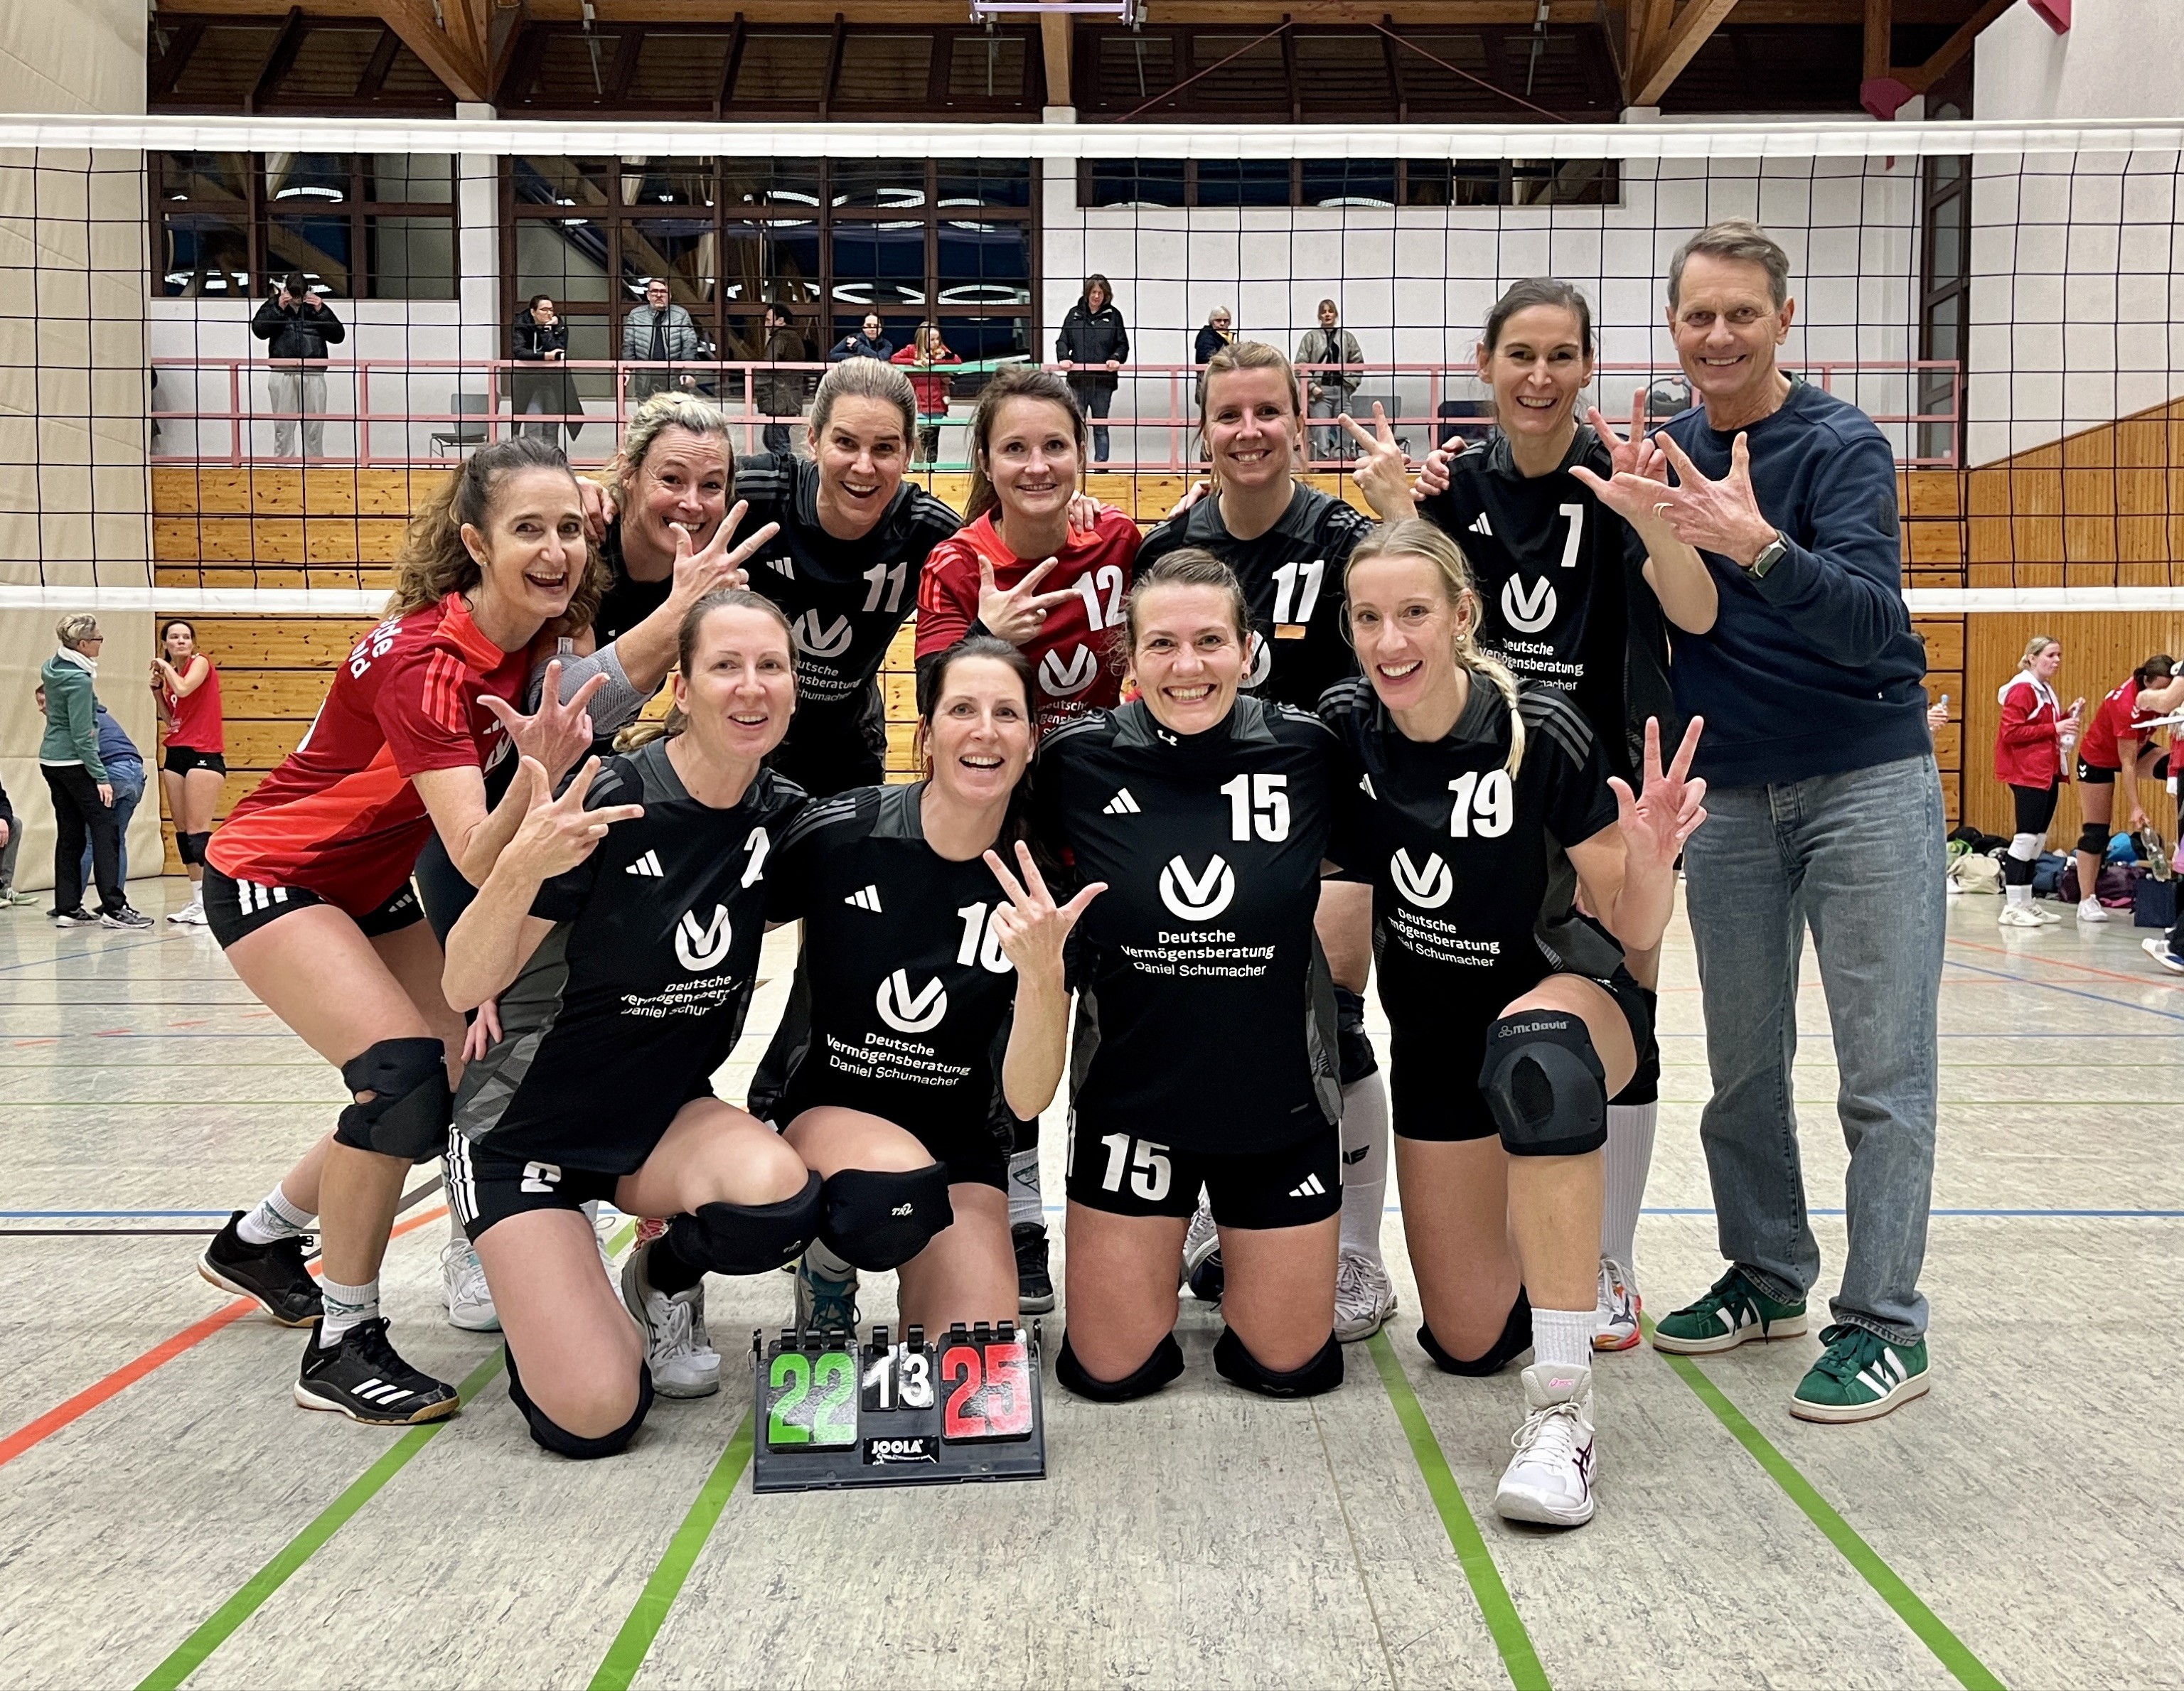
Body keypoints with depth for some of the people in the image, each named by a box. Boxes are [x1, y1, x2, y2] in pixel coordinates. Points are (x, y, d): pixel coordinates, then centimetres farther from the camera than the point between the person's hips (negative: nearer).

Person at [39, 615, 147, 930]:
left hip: (51, 759, 9)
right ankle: (113, 908, -9)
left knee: (69, 833, 11)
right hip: (74, 763, -9)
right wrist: (101, 778, -17)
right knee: (104, 830, -6)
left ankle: (67, 908, 11)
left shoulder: (52, 667, 7)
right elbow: (83, 736, -20)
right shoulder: (79, 679, -19)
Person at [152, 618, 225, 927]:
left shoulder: (201, 662, -4)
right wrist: (156, 687, 9)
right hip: (175, 754, 8)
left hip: (204, 755, -8)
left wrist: (165, 666, -6)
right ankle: (196, 901, 12)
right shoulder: (171, 671, 15)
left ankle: (211, 901, -15)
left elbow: (183, 688, -23)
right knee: (182, 830, 7)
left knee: (198, 829, -14)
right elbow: (170, 719, 20)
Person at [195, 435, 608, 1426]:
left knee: (468, 1083, 4)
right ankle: (341, 1345, -10)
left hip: (372, 886, 8)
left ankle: (257, 1239, 29)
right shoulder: (422, 660, -31)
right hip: (271, 880, -8)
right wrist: (538, 776, -56)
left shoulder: (521, 635, -9)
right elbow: (478, 860, -39)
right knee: (404, 1068, -26)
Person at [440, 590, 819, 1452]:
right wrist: (523, 866, -42)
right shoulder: (611, 804, -23)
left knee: (778, 1199, -32)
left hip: (664, 1113, 4)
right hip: (529, 1123, -4)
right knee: (594, 1418, -17)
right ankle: (536, 1284, 18)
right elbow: (463, 988, -23)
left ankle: (664, 1278, 5)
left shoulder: (782, 816, -8)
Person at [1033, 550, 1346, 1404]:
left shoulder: (1308, 750, -12)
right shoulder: (1079, 758, -12)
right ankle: (1165, 1246, 35)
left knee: (1289, 1364, 9)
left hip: (1279, 1099, 1)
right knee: (1111, 1370, 5)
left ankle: (1235, 1249, 40)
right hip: (1132, 1096, 0)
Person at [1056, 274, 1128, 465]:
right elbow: (1063, 341, 8)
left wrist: (1116, 358, -14)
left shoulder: (1113, 315, 5)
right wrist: (1064, 358, -11)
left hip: (1103, 380, -1)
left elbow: (1123, 344, 6)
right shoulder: (1075, 314, 7)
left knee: (1101, 426, 6)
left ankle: (1101, 464, 11)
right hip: (1078, 379, 1)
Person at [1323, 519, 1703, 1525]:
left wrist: (1649, 861, -39)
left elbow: (1634, 934, -19)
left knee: (1530, 1047, -44)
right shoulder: (1346, 724, -13)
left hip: (1572, 997, -4)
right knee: (1468, 1340, 4)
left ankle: (1563, 1414, -37)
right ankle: (1552, 1252, 41)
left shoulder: (1541, 733, -24)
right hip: (1434, 1028, 4)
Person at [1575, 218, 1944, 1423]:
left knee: (1883, 1068, -2)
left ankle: (1884, 1325, 6)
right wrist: (1643, 533, -9)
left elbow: (1872, 624, -24)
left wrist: (1756, 542, -40)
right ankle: (1767, 1276, 27)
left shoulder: (1842, 445, -10)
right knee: (1743, 1064, 11)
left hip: (1866, 780, -5)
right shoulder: (1664, 458, 5)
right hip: (1729, 793, 5)